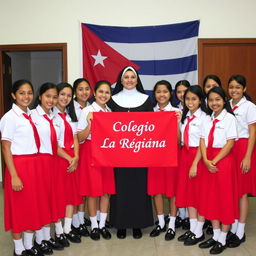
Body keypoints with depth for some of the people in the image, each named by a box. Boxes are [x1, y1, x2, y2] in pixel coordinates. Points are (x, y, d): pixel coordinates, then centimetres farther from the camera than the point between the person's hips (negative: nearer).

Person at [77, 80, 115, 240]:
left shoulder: (111, 112, 9)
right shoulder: (87, 111, -5)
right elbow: (80, 138, -9)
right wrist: (90, 123, -22)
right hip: (91, 152, -4)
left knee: (107, 190, 7)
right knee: (93, 190, 2)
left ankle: (103, 224, 22)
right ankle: (94, 226, 19)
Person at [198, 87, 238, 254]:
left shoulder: (229, 118, -6)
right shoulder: (208, 119, 10)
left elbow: (230, 143, -12)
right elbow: (203, 141, 4)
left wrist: (214, 161, -16)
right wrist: (206, 160, -11)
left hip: (224, 159, -6)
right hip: (208, 162, 6)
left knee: (225, 198, 2)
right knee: (210, 197, 10)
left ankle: (222, 240, 14)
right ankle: (215, 235, 24)